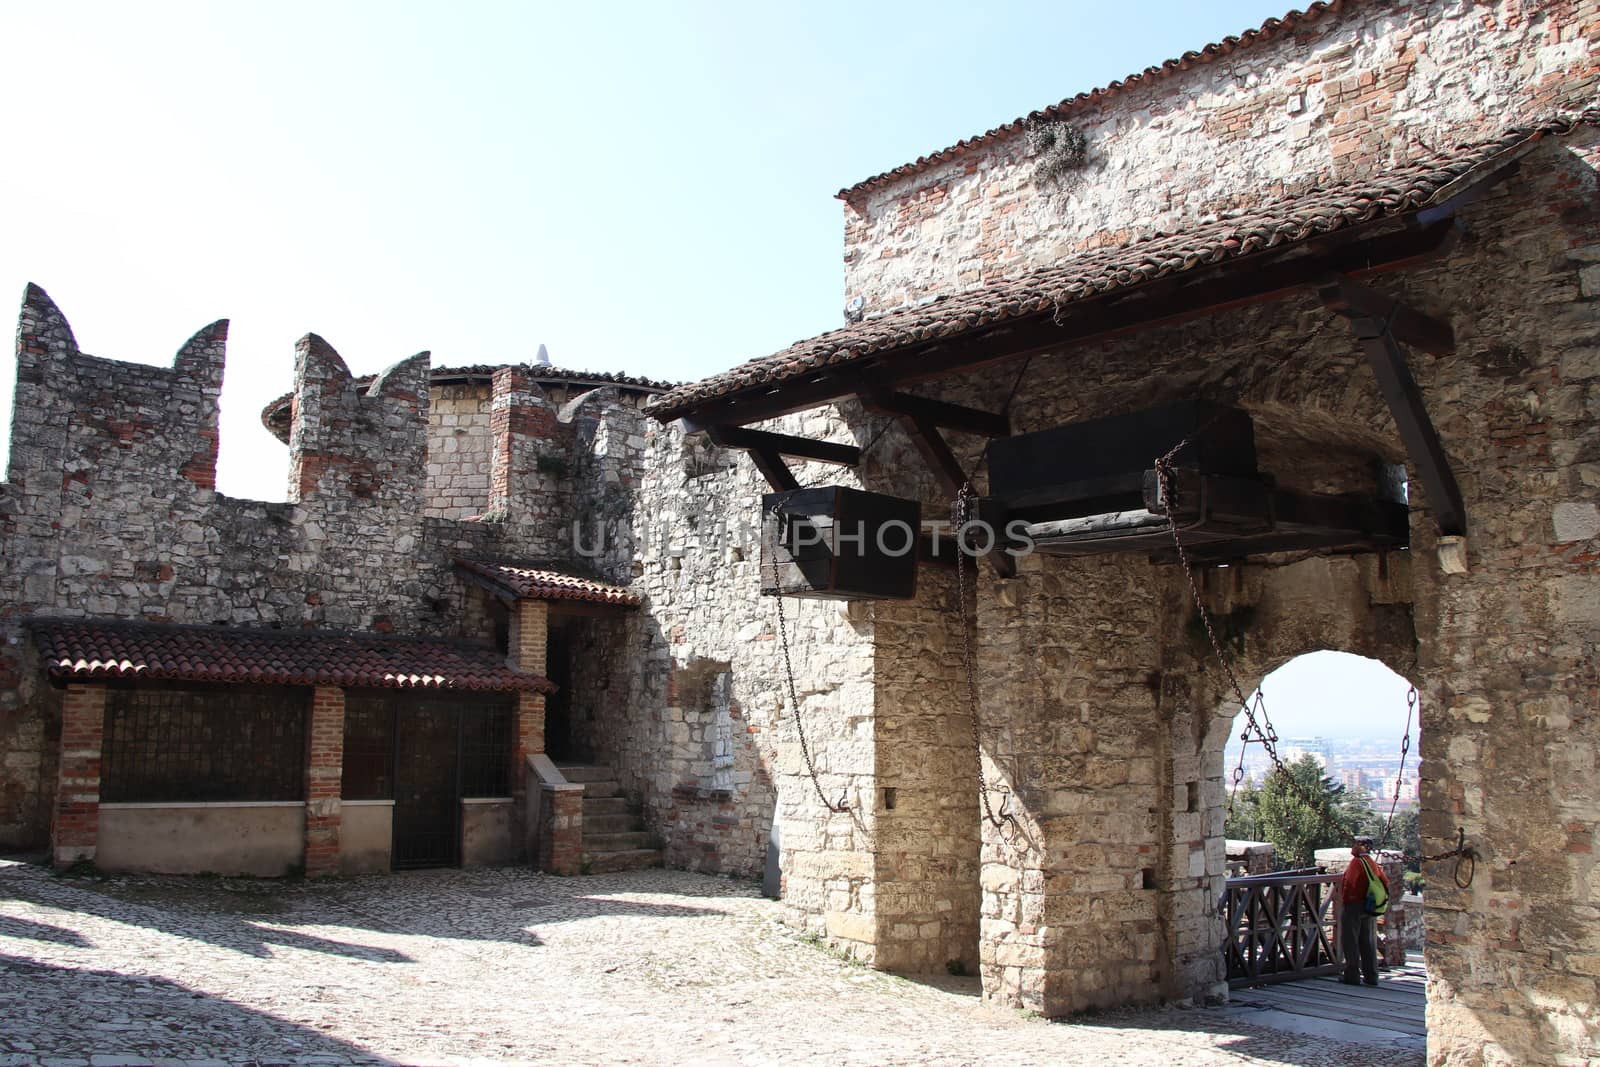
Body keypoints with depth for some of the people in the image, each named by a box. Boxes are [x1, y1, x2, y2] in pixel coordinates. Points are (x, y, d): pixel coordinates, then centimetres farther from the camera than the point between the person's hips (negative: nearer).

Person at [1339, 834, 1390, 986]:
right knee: (1368, 942, 12)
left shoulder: (1357, 861, -14)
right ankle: (1371, 976, 14)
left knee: (1350, 941, 0)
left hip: (1353, 905, -8)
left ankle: (1352, 975, 1)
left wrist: (1344, 899, -8)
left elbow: (1349, 882, -22)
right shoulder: (1373, 863, 9)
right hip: (1370, 908, 8)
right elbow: (1385, 882, 14)